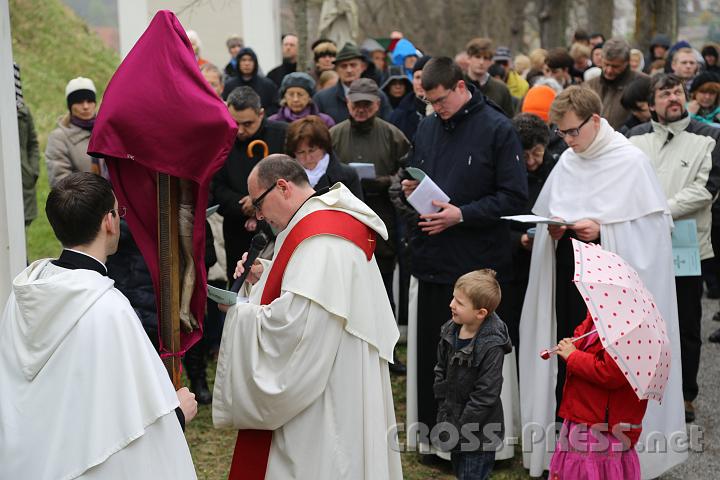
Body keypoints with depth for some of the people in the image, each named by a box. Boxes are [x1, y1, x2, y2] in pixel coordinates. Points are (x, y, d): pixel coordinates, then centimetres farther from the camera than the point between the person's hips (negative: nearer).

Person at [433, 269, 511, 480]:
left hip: (479, 432, -7)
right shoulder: (450, 331, -2)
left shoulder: (491, 346, -23)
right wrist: (444, 414, 3)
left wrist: (461, 429, -17)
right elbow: (441, 373, 9)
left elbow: (485, 396, -21)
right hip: (455, 424, 7)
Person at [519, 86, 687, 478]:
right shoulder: (567, 162, 10)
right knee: (568, 361, 6)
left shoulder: (631, 162, -7)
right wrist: (554, 229, -5)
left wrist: (602, 230, -17)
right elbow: (546, 215, 16)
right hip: (568, 275, 5)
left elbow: (651, 225, -8)